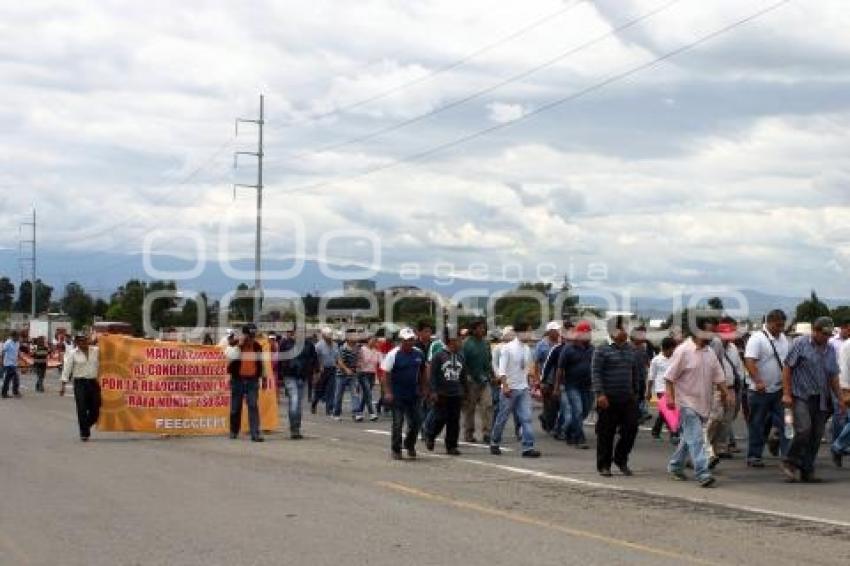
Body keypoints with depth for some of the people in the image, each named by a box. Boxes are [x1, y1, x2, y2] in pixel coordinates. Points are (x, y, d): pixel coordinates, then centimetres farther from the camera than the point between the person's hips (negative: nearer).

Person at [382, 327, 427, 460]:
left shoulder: (419, 354, 5)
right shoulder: (393, 354, -9)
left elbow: (423, 372, 15)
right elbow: (387, 374, -10)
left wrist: (424, 389, 12)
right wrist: (388, 392, -16)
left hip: (414, 394, 4)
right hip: (397, 396, -4)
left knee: (416, 421, 4)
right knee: (398, 423, 1)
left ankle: (410, 445, 26)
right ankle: (396, 450, 13)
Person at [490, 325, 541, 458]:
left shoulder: (526, 349, 10)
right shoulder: (507, 348, -9)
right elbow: (502, 369, -15)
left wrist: (528, 385, 14)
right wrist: (505, 386, -24)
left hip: (523, 388, 5)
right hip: (509, 388, -5)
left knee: (526, 418, -5)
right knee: (503, 418, 5)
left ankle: (528, 447, -8)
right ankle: (494, 443, 22)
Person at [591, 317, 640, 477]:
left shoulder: (630, 350, 14)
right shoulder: (602, 350, -4)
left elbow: (635, 372, 22)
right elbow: (595, 372, -10)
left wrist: (635, 392, 19)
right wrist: (600, 394, -18)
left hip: (628, 399, 5)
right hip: (608, 400, -5)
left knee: (631, 429, 0)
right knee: (606, 433, 0)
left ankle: (621, 459, 19)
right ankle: (604, 465, 10)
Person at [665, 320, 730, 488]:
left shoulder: (710, 353, 11)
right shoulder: (683, 351, -11)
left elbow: (718, 376, 16)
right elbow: (670, 377, -11)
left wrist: (725, 393, 7)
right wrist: (670, 396, -17)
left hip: (704, 403, 7)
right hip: (688, 403, -7)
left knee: (689, 438, 16)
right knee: (696, 439, -14)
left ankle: (675, 466, 32)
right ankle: (703, 474, -19)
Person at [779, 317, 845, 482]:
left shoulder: (830, 349, 14)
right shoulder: (800, 344, -2)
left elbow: (833, 377, 21)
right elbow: (787, 368, -4)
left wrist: (840, 399, 17)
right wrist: (786, 393, -10)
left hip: (821, 400, 6)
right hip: (801, 396, -6)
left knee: (816, 436, 3)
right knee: (804, 429, -20)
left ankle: (807, 471, 11)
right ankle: (790, 462, -4)